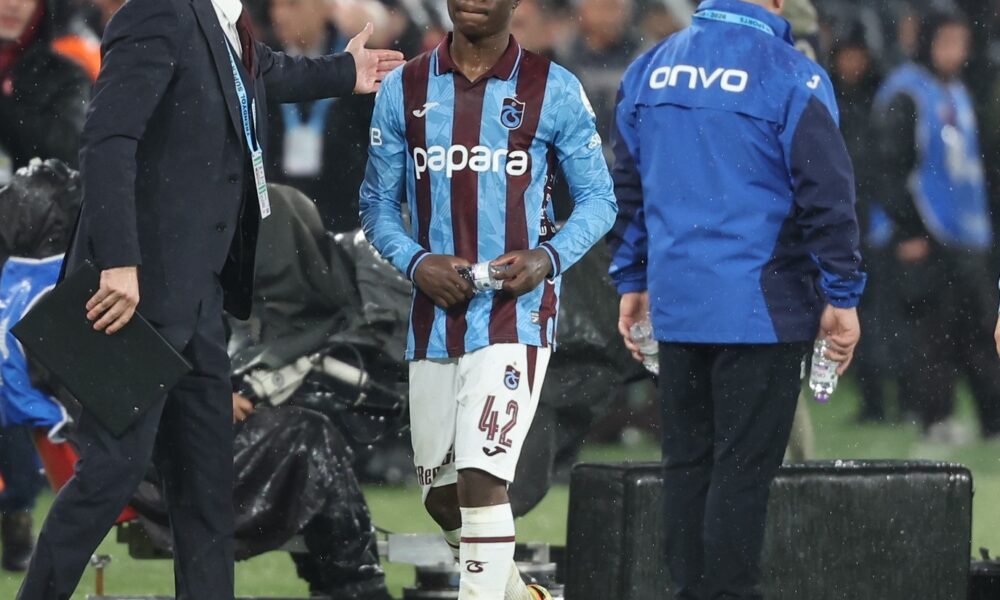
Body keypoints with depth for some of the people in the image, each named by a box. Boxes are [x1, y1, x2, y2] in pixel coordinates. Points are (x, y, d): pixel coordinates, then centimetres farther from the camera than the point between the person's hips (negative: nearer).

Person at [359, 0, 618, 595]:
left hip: (517, 316, -4)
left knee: (481, 479, -18)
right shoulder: (403, 91, 7)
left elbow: (598, 200, 5)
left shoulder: (553, 92, -1)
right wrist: (415, 262, -9)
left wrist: (549, 257, -14)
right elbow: (378, 204, 11)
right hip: (435, 316, 4)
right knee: (443, 496, 12)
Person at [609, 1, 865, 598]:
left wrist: (632, 281, 22)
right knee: (744, 468, -2)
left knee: (688, 460, 12)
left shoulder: (649, 71, 8)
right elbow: (828, 195, -10)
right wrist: (842, 296, -4)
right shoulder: (792, 77, -10)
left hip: (675, 303, 5)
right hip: (762, 309, -5)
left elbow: (626, 185, 14)